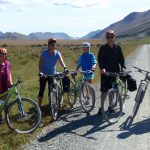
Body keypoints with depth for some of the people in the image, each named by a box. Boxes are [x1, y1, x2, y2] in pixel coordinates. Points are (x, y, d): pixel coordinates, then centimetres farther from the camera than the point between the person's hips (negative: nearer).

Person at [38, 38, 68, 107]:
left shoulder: (57, 53, -5)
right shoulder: (44, 53, -12)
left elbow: (61, 61, -18)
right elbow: (40, 63, -16)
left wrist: (65, 68, -38)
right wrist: (40, 71, -33)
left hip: (52, 74, 3)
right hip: (44, 74, -3)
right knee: (42, 90, -2)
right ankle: (39, 105, 7)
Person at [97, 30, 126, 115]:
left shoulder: (118, 48, 6)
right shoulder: (103, 48, -2)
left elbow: (121, 58, 6)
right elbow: (100, 59, -10)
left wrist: (123, 67, -11)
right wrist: (102, 68, -27)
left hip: (115, 72, 3)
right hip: (105, 72, -3)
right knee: (104, 90, -3)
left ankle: (110, 106, 22)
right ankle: (101, 107, 9)